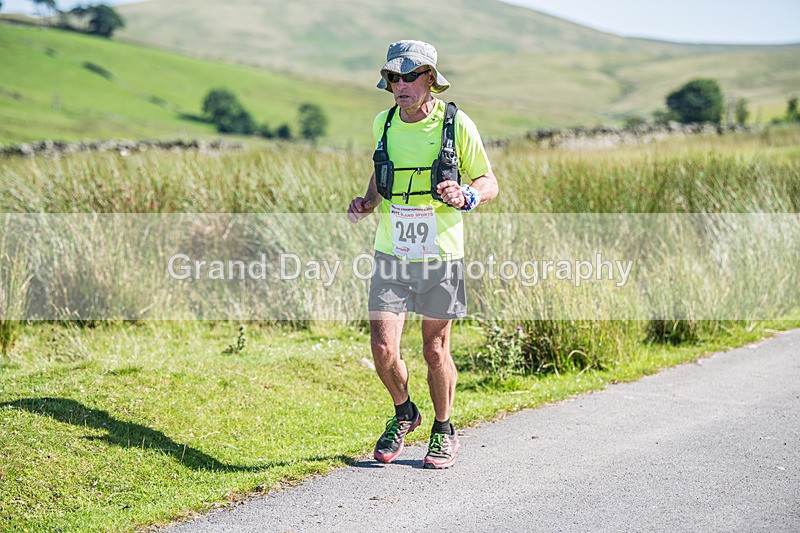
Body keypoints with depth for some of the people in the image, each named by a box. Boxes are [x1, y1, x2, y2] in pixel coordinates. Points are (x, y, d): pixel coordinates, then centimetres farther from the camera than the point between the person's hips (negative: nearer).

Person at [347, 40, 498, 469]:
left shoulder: (457, 125, -8)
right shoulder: (383, 123, 2)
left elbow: (488, 182, 0)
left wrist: (465, 197, -22)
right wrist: (367, 202, 3)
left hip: (440, 256, -2)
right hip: (390, 255, 2)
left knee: (435, 350, 6)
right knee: (383, 348, -5)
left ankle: (444, 432, 28)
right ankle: (403, 413, 24)